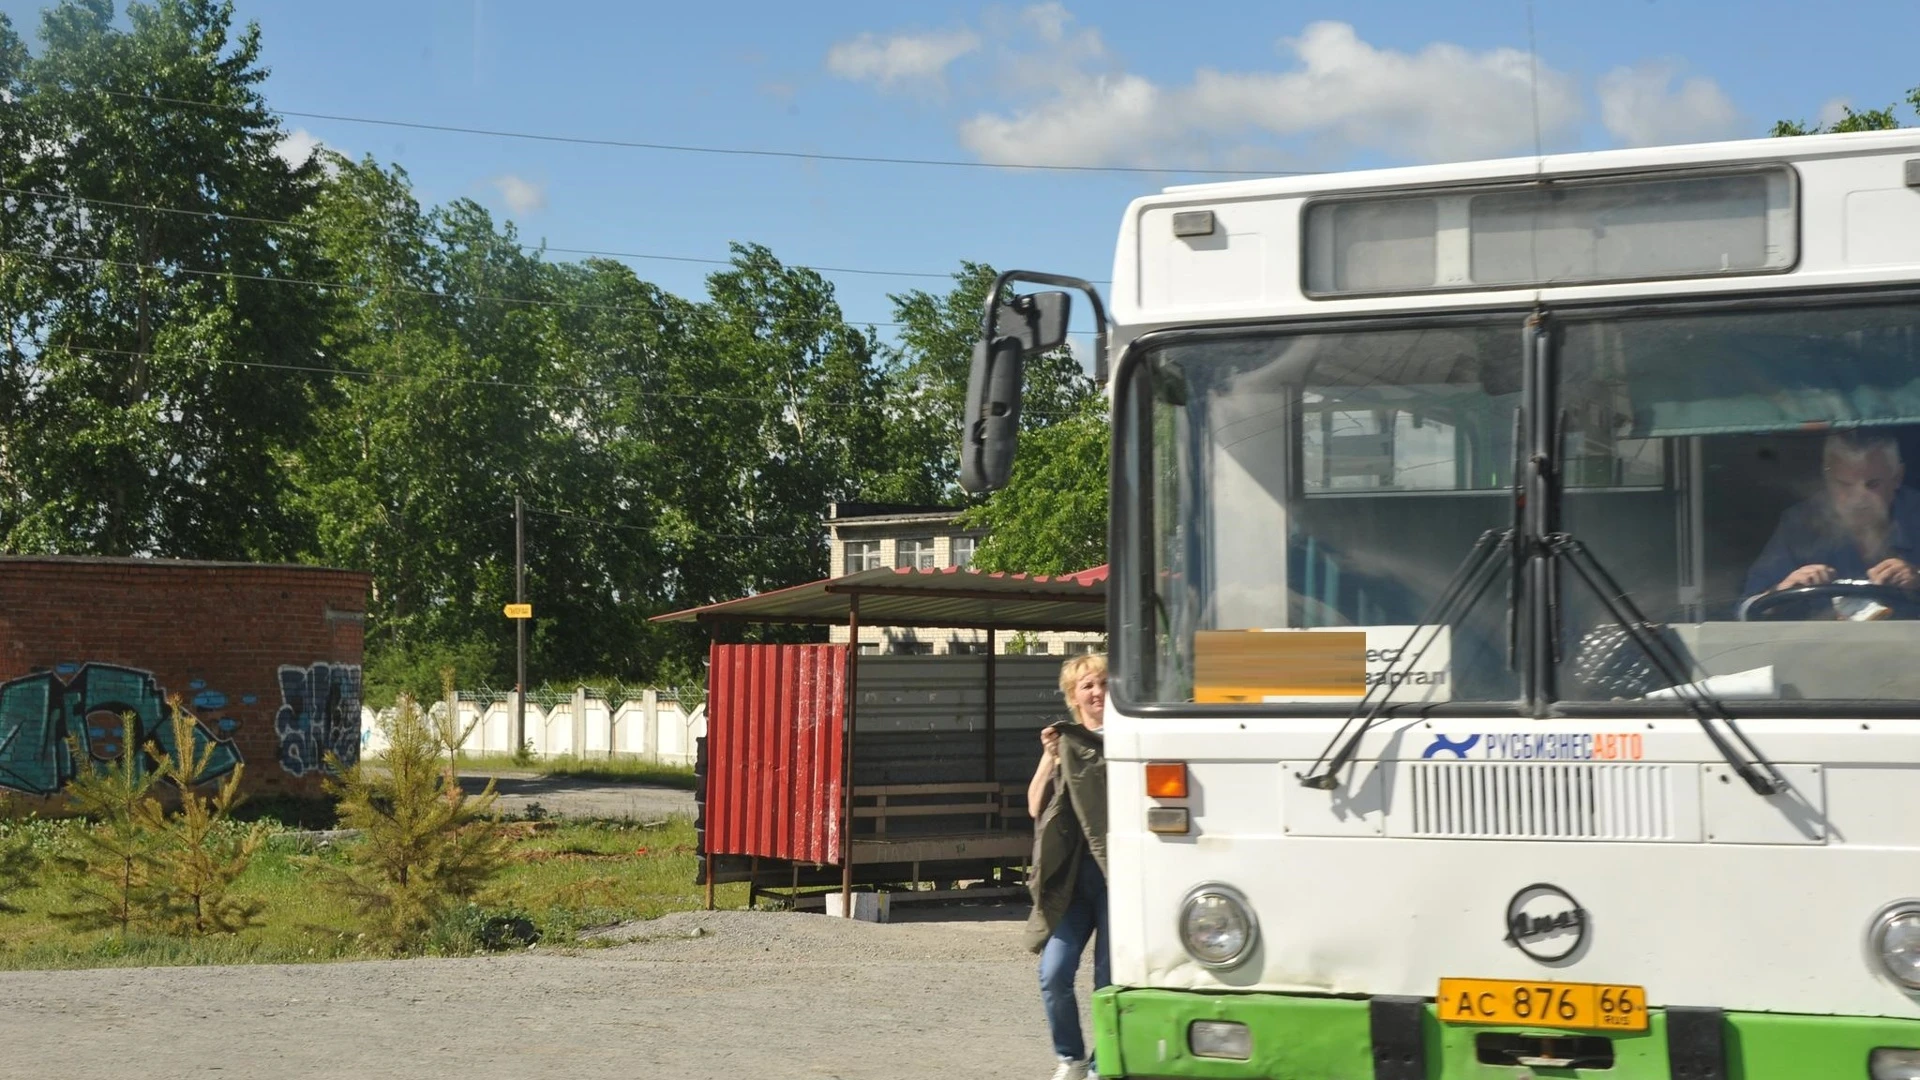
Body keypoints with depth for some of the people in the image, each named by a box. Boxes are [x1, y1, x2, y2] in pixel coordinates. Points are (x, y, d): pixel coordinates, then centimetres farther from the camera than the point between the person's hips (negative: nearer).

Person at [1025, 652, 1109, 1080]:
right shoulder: (1065, 743, 11)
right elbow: (1035, 808, 4)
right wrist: (1049, 758, -6)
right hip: (1071, 876, 2)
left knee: (1109, 978, 0)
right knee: (1054, 973, -7)